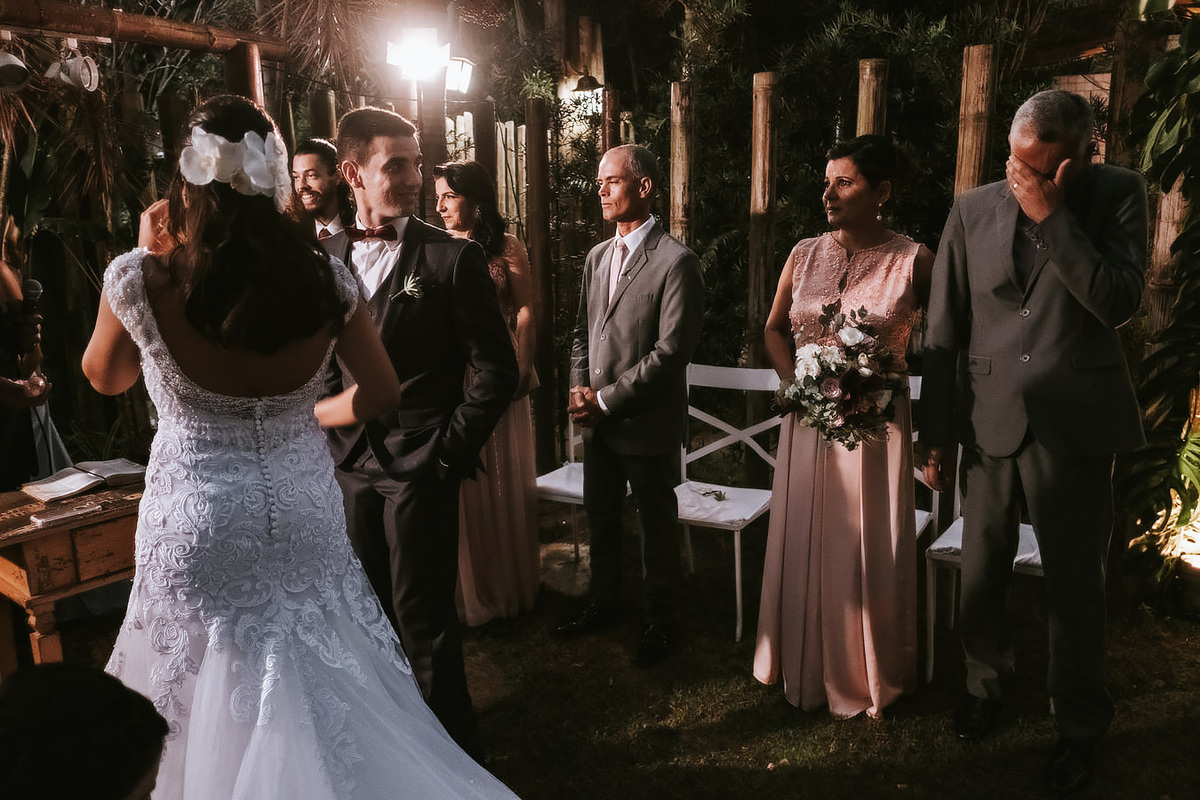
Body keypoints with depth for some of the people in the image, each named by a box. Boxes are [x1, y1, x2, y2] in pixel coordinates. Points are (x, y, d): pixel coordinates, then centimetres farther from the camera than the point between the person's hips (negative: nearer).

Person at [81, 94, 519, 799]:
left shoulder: (141, 280, -15)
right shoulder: (326, 278, -10)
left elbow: (105, 377, 6)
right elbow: (383, 394, 1)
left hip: (197, 522, -2)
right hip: (306, 517, 2)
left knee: (213, 715, 17)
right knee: (326, 697, 20)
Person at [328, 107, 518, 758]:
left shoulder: (454, 258, -7)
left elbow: (495, 368, -6)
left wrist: (449, 453, -9)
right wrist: (338, 443, 6)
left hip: (420, 467, -4)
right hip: (353, 466, 5)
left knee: (423, 616, 3)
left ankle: (453, 747, 24)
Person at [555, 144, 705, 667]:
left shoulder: (676, 262, -14)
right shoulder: (597, 257, 10)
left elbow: (672, 350, -19)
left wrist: (608, 399, -17)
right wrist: (579, 389, -1)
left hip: (648, 422, -7)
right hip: (598, 422, 7)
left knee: (657, 526, 10)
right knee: (600, 517, 20)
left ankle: (657, 620, 28)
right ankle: (604, 602, 40)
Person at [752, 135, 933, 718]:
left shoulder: (913, 261, -6)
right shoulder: (804, 254, 4)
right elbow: (774, 329, 9)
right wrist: (796, 382, -8)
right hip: (807, 419, 3)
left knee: (866, 553, 7)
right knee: (803, 545, 12)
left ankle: (865, 676, 29)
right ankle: (805, 667, 32)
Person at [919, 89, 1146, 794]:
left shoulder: (1118, 195, -2)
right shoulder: (973, 210, 1)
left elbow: (1119, 302, -16)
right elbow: (943, 333, 4)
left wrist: (1052, 215, -19)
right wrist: (936, 434, 4)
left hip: (1075, 427, -2)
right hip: (990, 424, 2)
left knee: (1076, 587, 10)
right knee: (979, 582, 12)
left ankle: (1080, 724, 33)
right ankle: (989, 684, 40)